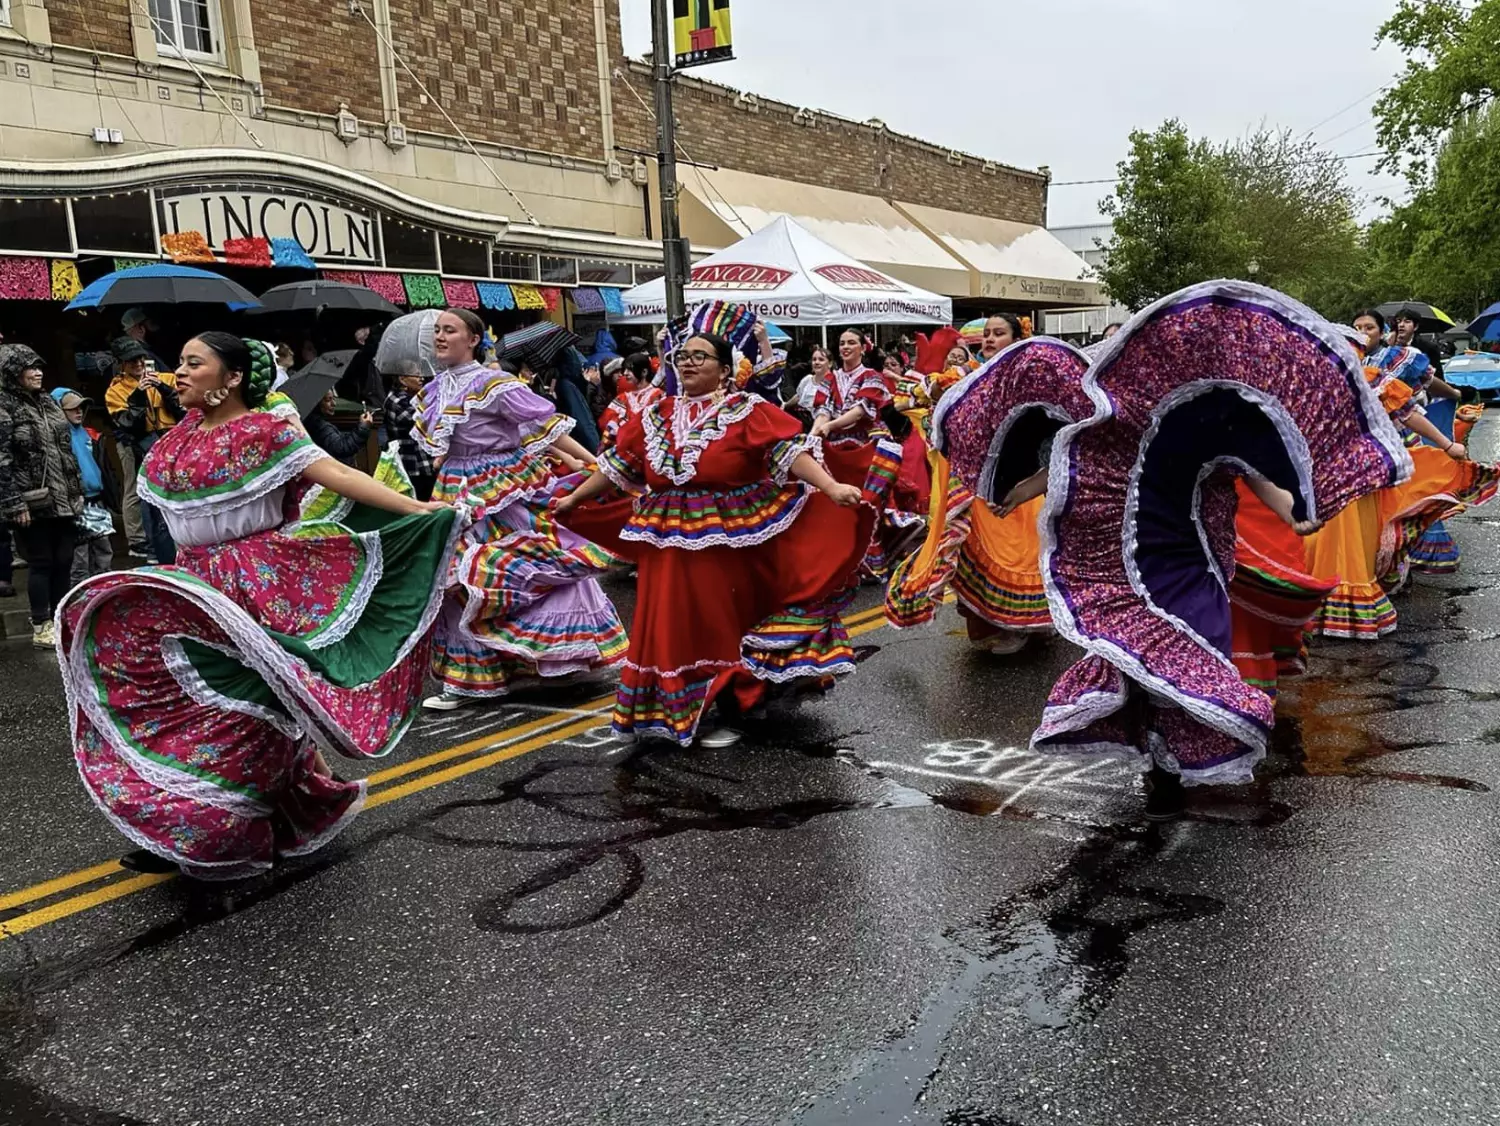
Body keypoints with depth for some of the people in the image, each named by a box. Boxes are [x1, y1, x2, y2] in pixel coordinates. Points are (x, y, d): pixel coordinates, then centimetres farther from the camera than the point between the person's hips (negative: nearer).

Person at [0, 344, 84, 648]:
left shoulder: (48, 402, 12)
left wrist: (77, 490, 15)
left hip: (62, 499, 6)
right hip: (32, 503, -6)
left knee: (64, 560, 9)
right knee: (41, 562, 1)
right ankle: (40, 627, 12)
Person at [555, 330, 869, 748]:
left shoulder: (747, 411, -6)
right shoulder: (655, 416, 9)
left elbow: (789, 452, -17)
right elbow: (617, 464, 17)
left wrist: (832, 488, -29)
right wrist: (572, 500, 22)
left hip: (728, 542, -4)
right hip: (671, 546, 4)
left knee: (722, 626, 5)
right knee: (675, 630, 7)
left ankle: (730, 713, 21)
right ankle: (682, 714, 23)